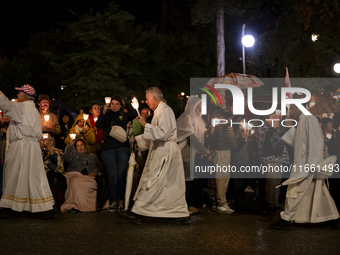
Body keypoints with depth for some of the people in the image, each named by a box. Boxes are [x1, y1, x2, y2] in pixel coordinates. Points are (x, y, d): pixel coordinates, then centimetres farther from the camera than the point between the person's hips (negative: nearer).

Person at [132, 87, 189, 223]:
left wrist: (146, 125, -19)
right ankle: (182, 214, 11)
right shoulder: (159, 110, 20)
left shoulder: (164, 111, -13)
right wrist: (136, 139, 24)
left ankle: (138, 210, -2)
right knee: (173, 184, 9)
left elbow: (163, 133, -22)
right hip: (161, 150, 10)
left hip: (165, 152, -10)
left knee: (152, 183, -6)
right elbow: (156, 135, 27)